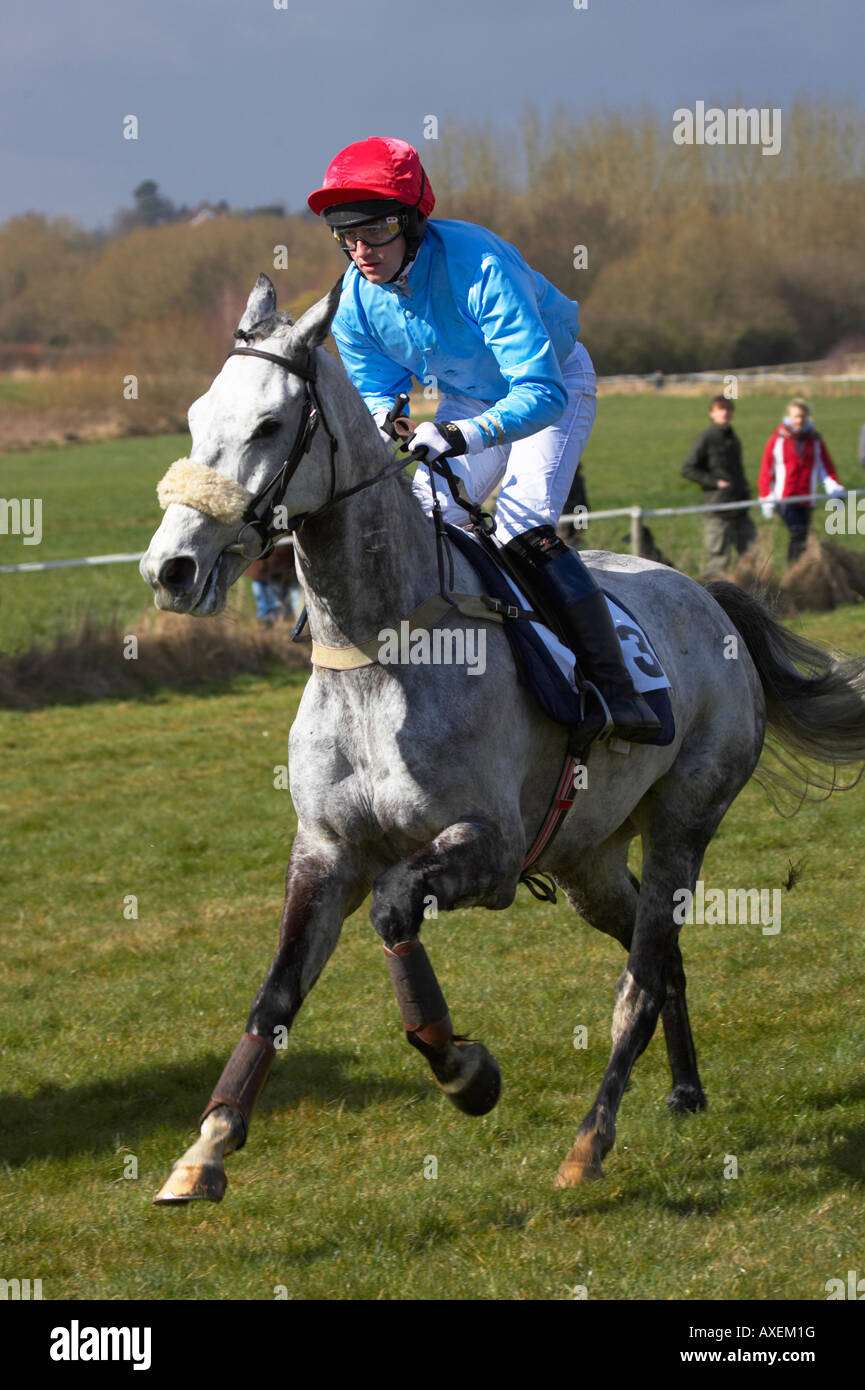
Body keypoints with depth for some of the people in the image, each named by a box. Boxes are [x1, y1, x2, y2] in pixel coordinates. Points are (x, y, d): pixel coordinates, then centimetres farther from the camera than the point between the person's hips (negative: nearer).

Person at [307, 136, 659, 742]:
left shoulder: (479, 267, -38)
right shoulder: (356, 300, -18)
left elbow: (541, 391, -43)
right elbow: (377, 392, -2)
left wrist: (464, 435, -58)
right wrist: (383, 425, -27)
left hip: (554, 384, -6)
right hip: (467, 397, 6)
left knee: (523, 529, -24)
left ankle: (615, 685, -25)